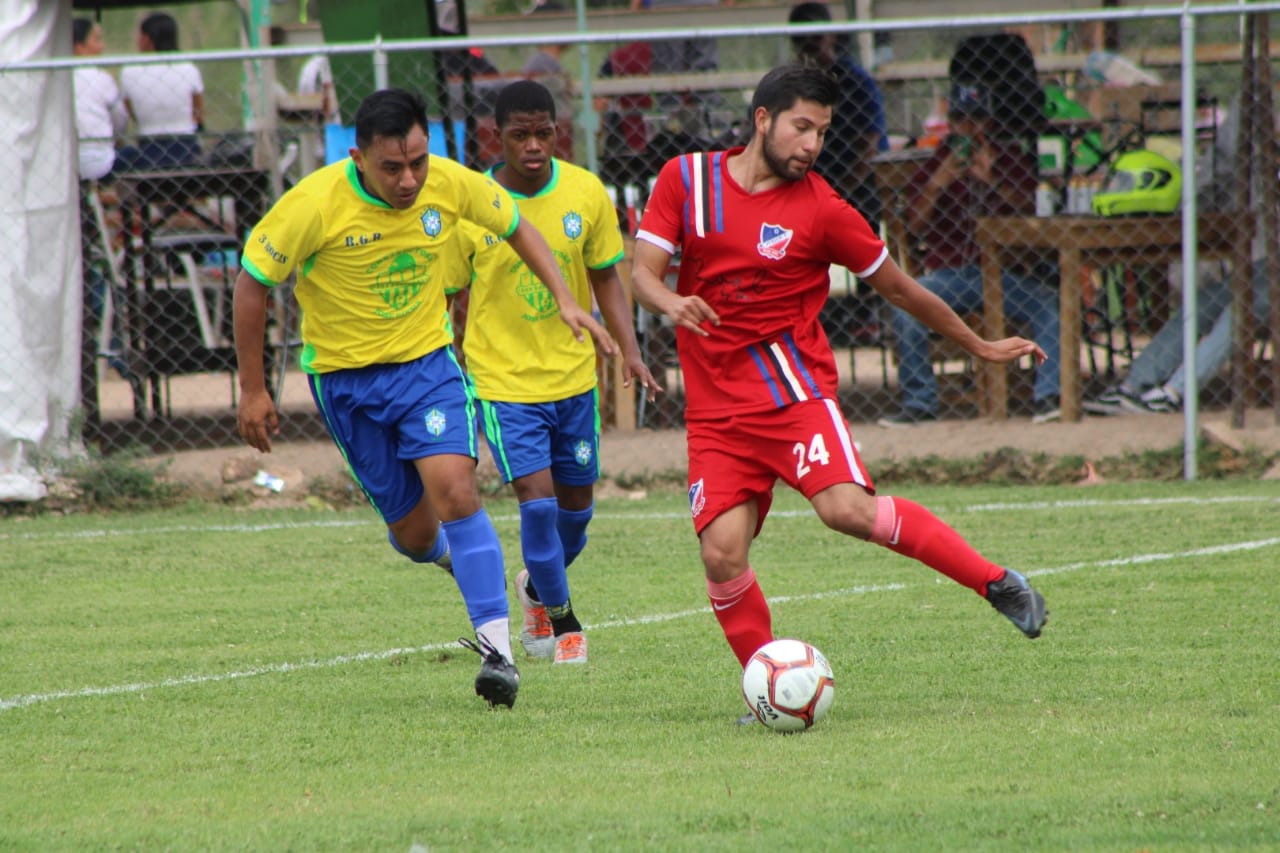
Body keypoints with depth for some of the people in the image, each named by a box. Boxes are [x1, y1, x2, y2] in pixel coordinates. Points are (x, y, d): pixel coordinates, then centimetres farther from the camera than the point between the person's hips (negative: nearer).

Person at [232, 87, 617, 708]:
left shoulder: (451, 184, -13)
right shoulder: (315, 204, -22)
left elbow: (515, 227, 7)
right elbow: (252, 283, -10)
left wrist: (565, 300, -4)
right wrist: (252, 390, -6)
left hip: (428, 360, 1)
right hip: (346, 377, -1)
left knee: (455, 489, -21)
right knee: (413, 532, 4)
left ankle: (496, 647, -19)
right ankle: (447, 554, 43)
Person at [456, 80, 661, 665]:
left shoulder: (586, 193, -4)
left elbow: (605, 276, 7)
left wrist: (629, 349, -4)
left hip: (573, 375, 4)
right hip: (501, 378, -3)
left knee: (576, 501, 11)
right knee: (537, 496, -13)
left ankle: (538, 585, 41)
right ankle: (561, 618, 6)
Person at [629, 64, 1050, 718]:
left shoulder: (821, 209, -2)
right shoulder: (687, 179, 5)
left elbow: (898, 289, 9)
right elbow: (643, 271, 0)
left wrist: (980, 347, 16)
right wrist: (669, 303, -24)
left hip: (792, 387, -3)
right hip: (715, 407, 3)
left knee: (847, 507, -25)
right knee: (721, 552, -12)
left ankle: (997, 583, -12)